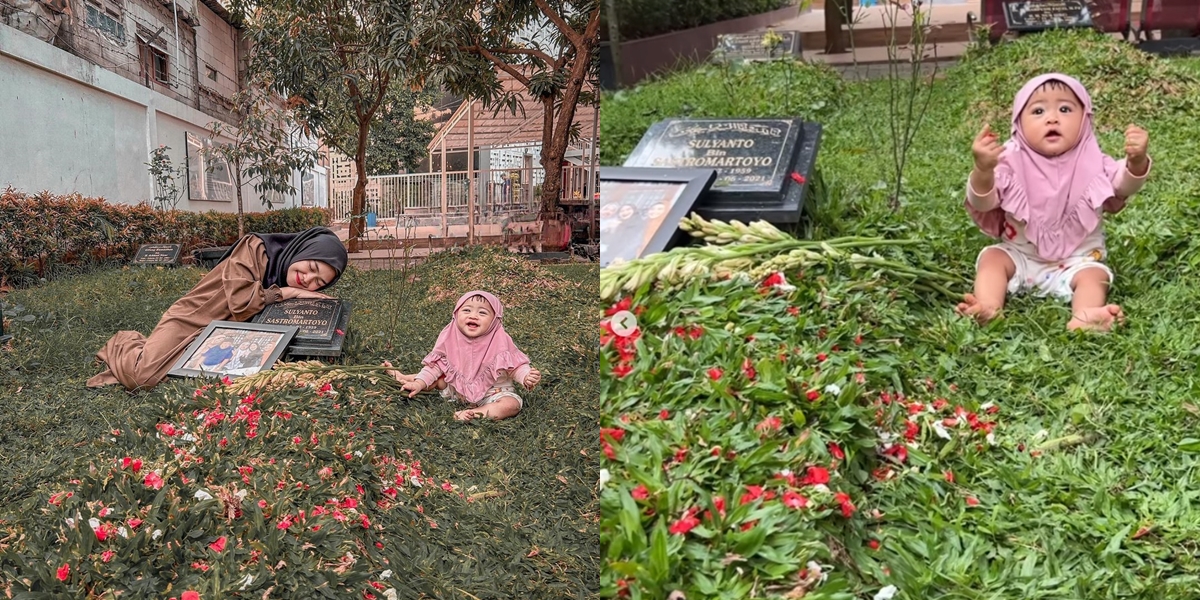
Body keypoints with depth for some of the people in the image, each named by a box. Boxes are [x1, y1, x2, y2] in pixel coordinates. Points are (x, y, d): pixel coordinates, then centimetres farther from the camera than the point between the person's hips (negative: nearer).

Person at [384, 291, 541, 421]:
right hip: (457, 388, 4)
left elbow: (515, 366, -15)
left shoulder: (500, 341, -19)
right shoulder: (450, 338, -10)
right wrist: (419, 383, -13)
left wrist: (527, 377, -35)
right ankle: (403, 378, 24)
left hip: (492, 391, -4)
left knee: (512, 404, -30)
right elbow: (436, 365, -2)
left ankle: (475, 413, -37)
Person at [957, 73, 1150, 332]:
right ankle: (988, 308, -40)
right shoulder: (1012, 161, -11)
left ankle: (1084, 318, -47)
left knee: (1094, 274, -24)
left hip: (1077, 259, 0)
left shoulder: (1091, 161, -5)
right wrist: (983, 170, -44)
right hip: (1020, 255, 0)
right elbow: (982, 203, -21)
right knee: (992, 257, -21)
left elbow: (1123, 186, -11)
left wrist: (1137, 161, -34)